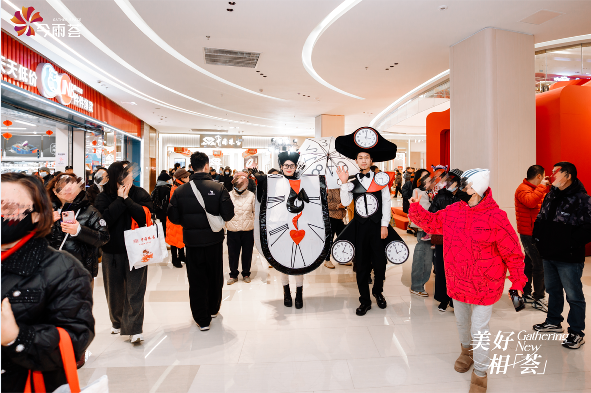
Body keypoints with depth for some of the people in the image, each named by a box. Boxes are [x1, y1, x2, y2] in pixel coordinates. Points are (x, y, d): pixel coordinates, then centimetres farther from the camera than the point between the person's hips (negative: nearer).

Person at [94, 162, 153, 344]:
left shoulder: (140, 194, -2)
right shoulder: (103, 197, 0)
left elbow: (146, 214, -18)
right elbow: (103, 219, -16)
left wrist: (126, 199, -16)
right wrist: (120, 200, -15)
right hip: (112, 251, 2)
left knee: (135, 290, -3)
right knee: (115, 290, 15)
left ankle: (134, 329, 4)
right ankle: (117, 322, 37)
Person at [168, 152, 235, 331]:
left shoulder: (180, 190, -8)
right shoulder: (218, 188, -12)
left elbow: (173, 217, -5)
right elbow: (228, 215, -13)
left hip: (192, 241, 0)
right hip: (214, 240, 0)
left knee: (196, 279, 11)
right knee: (215, 276, 20)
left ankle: (202, 319, 17)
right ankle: (213, 310, 38)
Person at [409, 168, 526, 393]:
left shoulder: (495, 217, -20)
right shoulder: (452, 211, -5)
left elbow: (512, 252, -12)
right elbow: (430, 222, 9)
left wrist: (518, 282, -7)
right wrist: (416, 207, -6)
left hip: (484, 287, -5)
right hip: (457, 283, 5)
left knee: (479, 330, 6)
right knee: (461, 322, 24)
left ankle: (480, 372, 30)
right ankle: (467, 350, 54)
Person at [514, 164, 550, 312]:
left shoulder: (534, 189, 18)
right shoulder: (523, 189, -14)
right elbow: (530, 201, -33)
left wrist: (547, 189, 13)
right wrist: (542, 187, -23)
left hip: (533, 233, 11)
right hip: (529, 233, -11)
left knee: (530, 263, 16)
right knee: (540, 265, -8)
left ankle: (526, 294, 26)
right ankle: (539, 299, 1)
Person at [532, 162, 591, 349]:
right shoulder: (550, 195, 9)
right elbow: (540, 219, 17)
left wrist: (571, 243, -22)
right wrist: (538, 237, 5)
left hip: (569, 258, -7)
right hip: (549, 255, 8)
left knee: (574, 295, 6)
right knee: (553, 290, 22)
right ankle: (554, 321, 39)